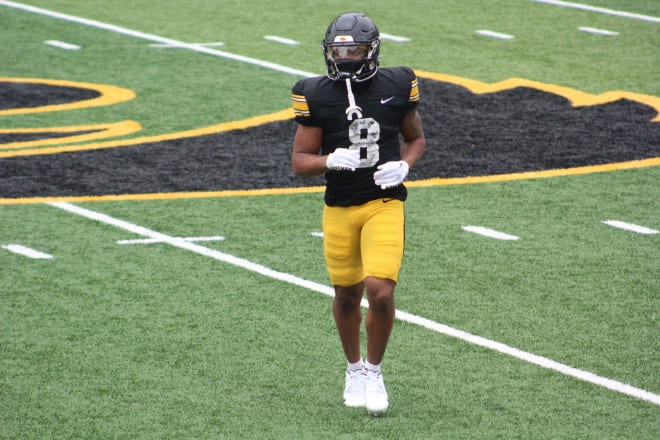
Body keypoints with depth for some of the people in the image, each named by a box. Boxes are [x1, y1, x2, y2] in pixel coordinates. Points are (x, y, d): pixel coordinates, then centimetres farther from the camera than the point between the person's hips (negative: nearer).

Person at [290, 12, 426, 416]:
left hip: (385, 204, -1)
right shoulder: (318, 96, -4)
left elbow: (416, 138, 14)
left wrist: (404, 166, -7)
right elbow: (300, 161, -1)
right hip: (339, 208, 1)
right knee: (347, 295, 12)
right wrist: (331, 160, -22)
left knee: (381, 291, -16)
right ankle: (354, 368, 37)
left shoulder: (395, 87, -1)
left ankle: (374, 371, 7)